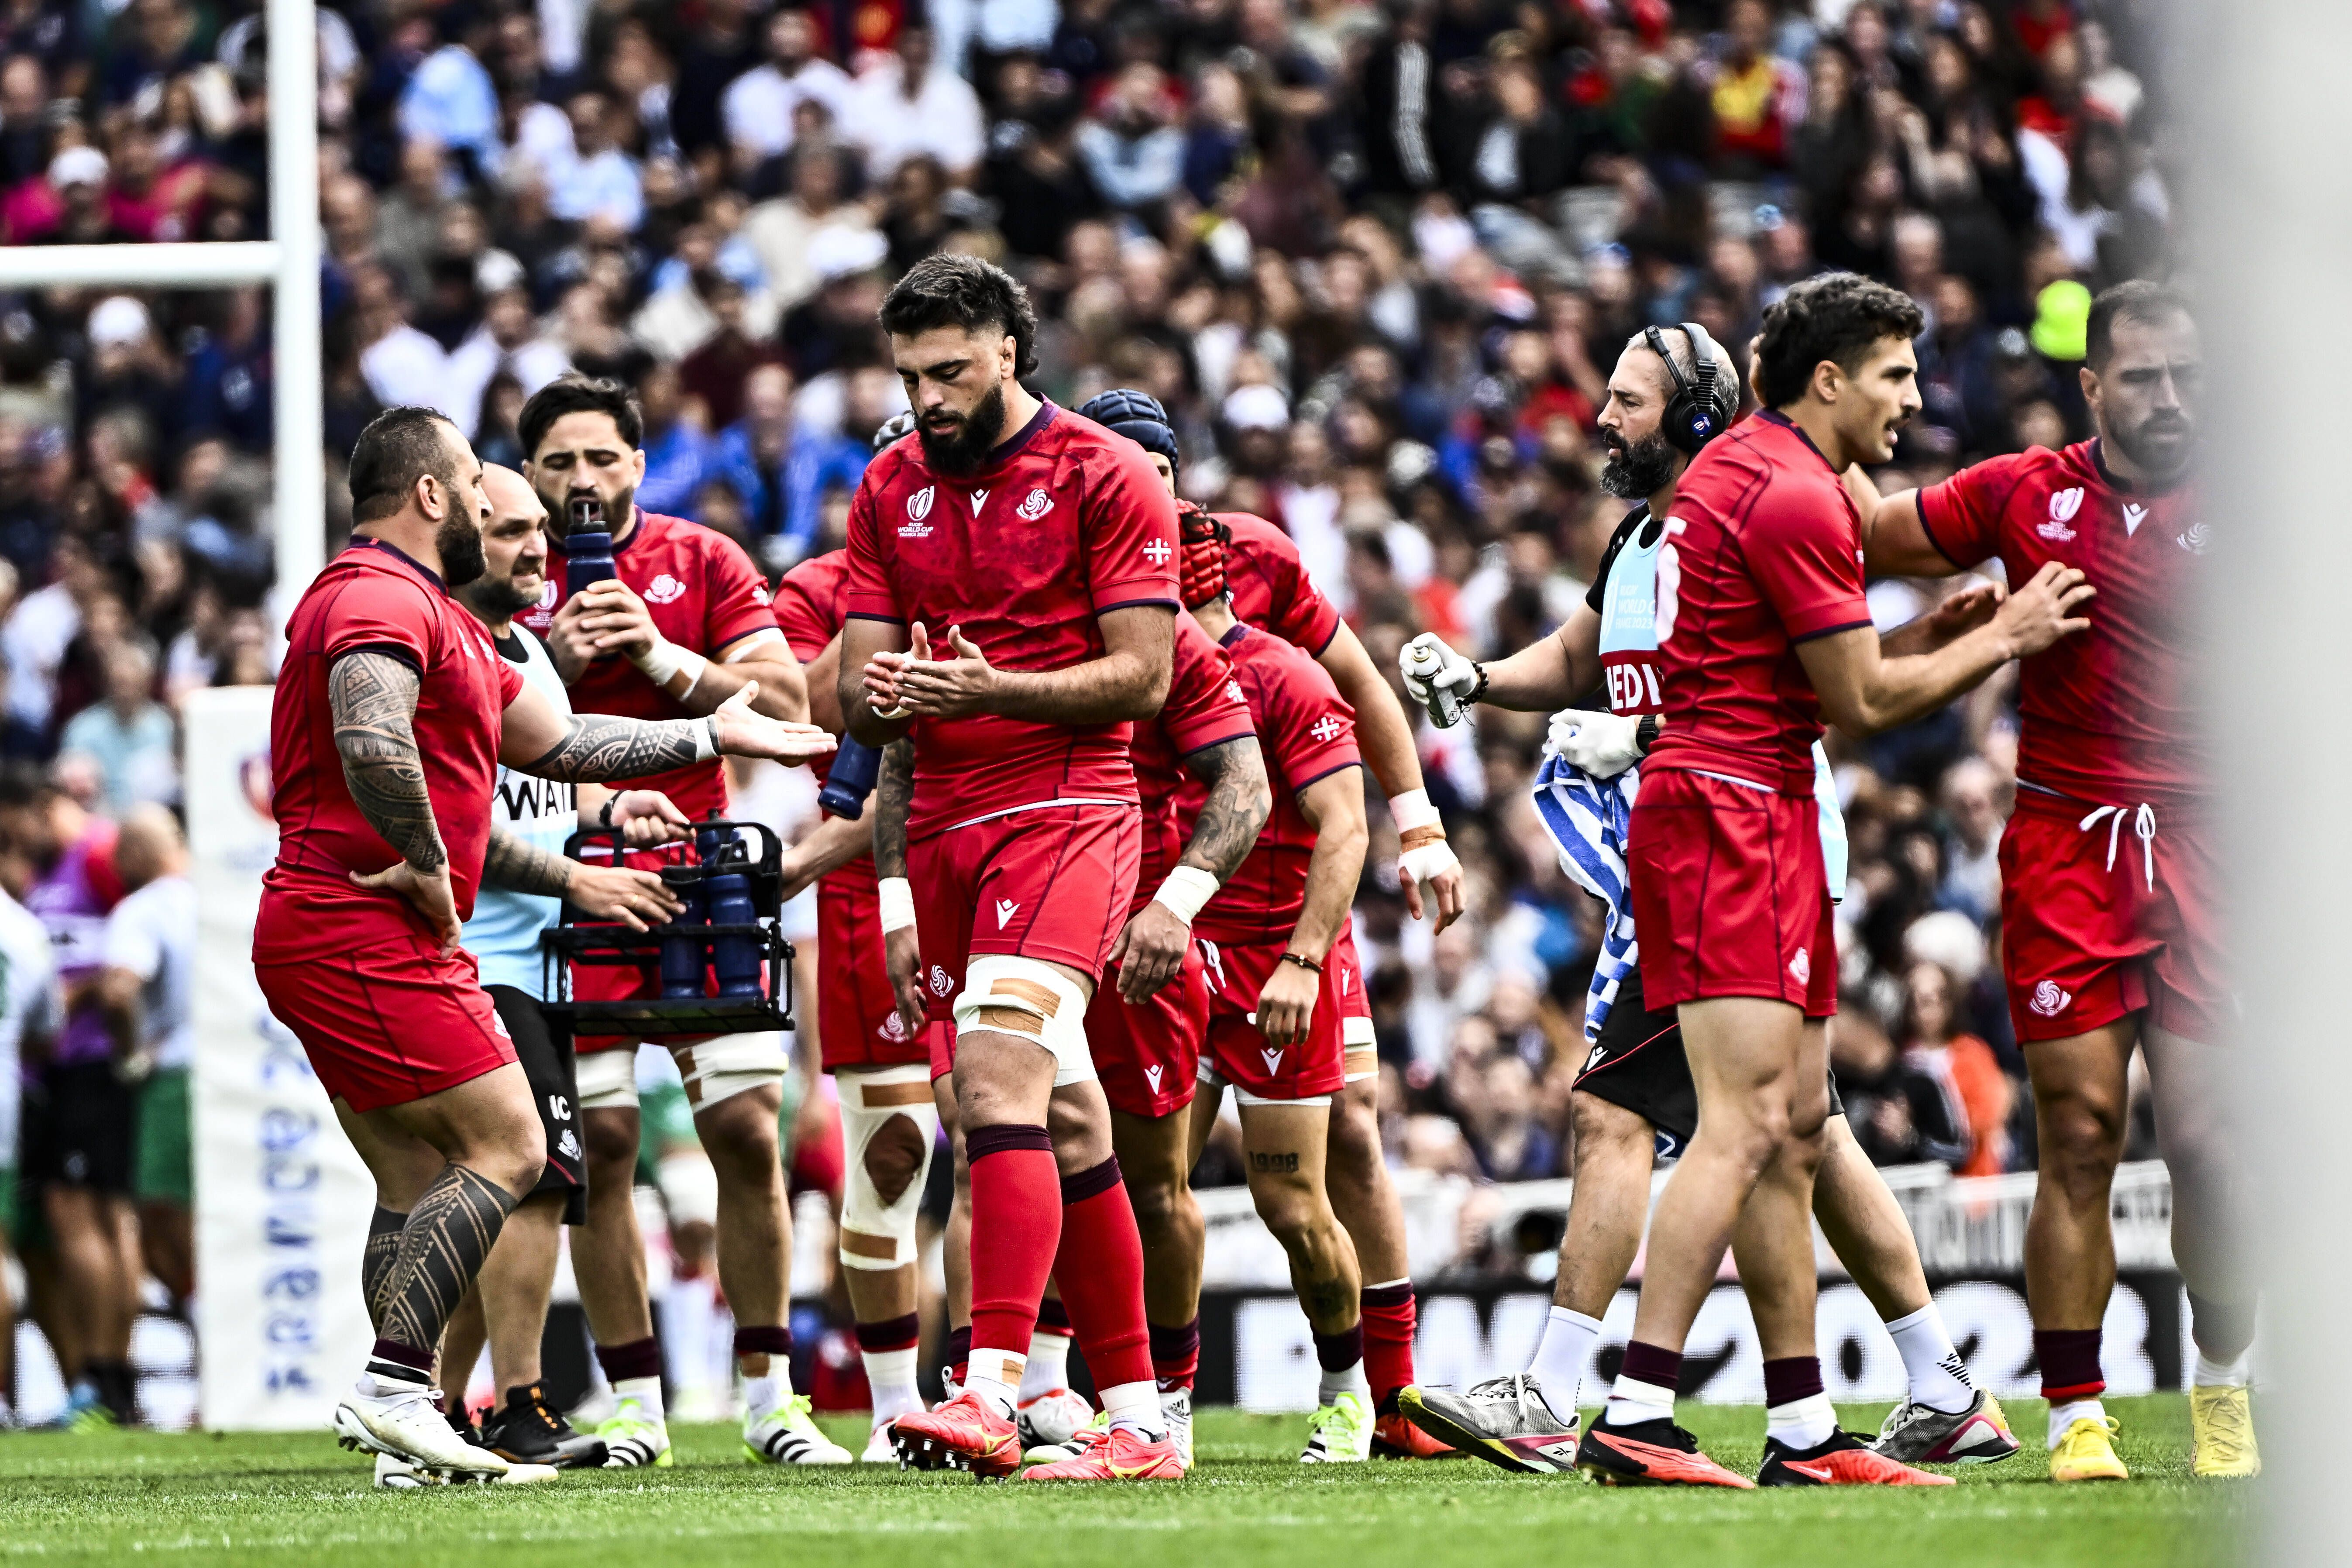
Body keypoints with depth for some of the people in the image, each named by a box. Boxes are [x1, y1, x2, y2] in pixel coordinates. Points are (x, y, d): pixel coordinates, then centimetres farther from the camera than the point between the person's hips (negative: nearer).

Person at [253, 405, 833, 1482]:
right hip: (366, 937, -11)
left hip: (319, 943, 11)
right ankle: (393, 1389, -16)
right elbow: (373, 745, -31)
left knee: (420, 1183, 10)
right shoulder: (384, 601, -12)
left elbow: (551, 744, 29)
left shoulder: (430, 614, 23)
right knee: (505, 1149, -11)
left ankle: (401, 1422, 8)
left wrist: (713, 734, 30)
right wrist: (430, 866, -19)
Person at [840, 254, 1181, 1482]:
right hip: (942, 823, 6)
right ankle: (1137, 1421, 12)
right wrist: (883, 697, -13)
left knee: (997, 1067, -24)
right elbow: (856, 693, 12)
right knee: (1064, 1126, 7)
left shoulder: (1104, 476, -3)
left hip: (1066, 806, -6)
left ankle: (992, 1392, -34)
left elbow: (1142, 676, -8)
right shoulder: (891, 491, 14)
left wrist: (990, 689, -21)